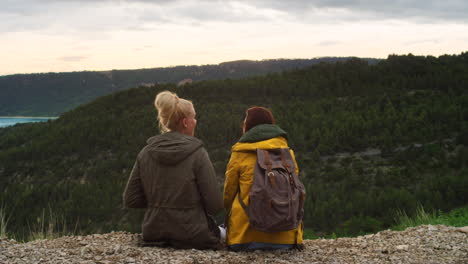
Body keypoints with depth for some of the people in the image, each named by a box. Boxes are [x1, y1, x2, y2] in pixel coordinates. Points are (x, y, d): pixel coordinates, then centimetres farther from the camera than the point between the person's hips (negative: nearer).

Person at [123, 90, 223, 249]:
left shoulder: (145, 153, 0)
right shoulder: (197, 153, -13)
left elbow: (130, 201, 4)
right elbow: (215, 206, -12)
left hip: (153, 235, 5)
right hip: (192, 238, -5)